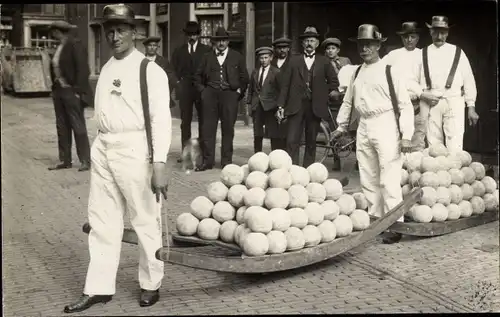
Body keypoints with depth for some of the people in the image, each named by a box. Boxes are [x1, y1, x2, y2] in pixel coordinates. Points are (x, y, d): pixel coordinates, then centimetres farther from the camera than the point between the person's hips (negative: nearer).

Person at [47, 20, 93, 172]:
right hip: (58, 91, 8)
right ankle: (65, 160, 18)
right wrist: (55, 88, 9)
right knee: (62, 127, 11)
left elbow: (82, 69, -16)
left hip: (71, 91, -8)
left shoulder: (74, 44, -11)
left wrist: (77, 90, -18)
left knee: (78, 126, -3)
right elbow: (55, 68, 16)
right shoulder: (59, 47, 12)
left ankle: (85, 161, 4)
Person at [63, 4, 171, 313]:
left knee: (146, 220, 5)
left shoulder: (150, 70, -7)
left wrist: (159, 164, -22)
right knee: (102, 221, 10)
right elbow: (103, 114, 13)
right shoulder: (106, 69, 12)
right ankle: (99, 288, 19)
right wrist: (102, 146, 9)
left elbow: (161, 119, -14)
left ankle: (151, 285, 21)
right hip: (103, 149, 6)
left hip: (134, 149, -6)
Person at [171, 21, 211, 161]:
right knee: (185, 121, 1)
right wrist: (180, 81, 0)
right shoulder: (179, 51, 12)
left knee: (203, 120, 0)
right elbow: (175, 69, 12)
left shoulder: (207, 50, 5)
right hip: (185, 89, 2)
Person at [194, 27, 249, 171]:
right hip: (210, 94, 1)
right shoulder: (207, 57, 13)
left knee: (228, 129, 1)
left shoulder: (237, 57, 10)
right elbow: (198, 76, 19)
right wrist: (202, 90, 7)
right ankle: (207, 161, 2)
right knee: (208, 128, -3)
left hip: (229, 94, -1)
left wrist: (239, 91, 4)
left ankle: (226, 161, 8)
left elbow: (244, 77, 12)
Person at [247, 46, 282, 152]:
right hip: (256, 107, 5)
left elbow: (281, 90, -3)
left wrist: (280, 106, -9)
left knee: (275, 135, -6)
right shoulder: (255, 72, 13)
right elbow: (251, 89, 17)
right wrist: (249, 103, 10)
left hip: (270, 107, -4)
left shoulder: (276, 72, -1)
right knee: (257, 135, 10)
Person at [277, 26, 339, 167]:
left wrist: (323, 95, 5)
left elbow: (334, 82, 14)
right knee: (292, 141, -9)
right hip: (295, 106, -1)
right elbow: (285, 84, 5)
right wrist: (281, 106, -1)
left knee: (311, 142, 6)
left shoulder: (324, 62, 9)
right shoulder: (294, 61, 8)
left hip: (315, 107, 1)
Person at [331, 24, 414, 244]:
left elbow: (405, 105, -7)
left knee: (389, 180, -7)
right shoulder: (357, 73, 12)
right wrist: (341, 126, 23)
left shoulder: (389, 72, -5)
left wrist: (406, 135, -13)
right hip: (364, 128, 6)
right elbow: (348, 101, 23)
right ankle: (375, 220, 21)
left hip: (385, 127, -6)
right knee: (368, 180, 10)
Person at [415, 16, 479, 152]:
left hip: (454, 102, -1)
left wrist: (471, 106, 5)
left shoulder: (457, 52, 8)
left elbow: (469, 80, 8)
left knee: (455, 147, -11)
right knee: (433, 145, 3)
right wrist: (423, 95, -7)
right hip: (430, 104, 1)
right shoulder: (422, 54, 9)